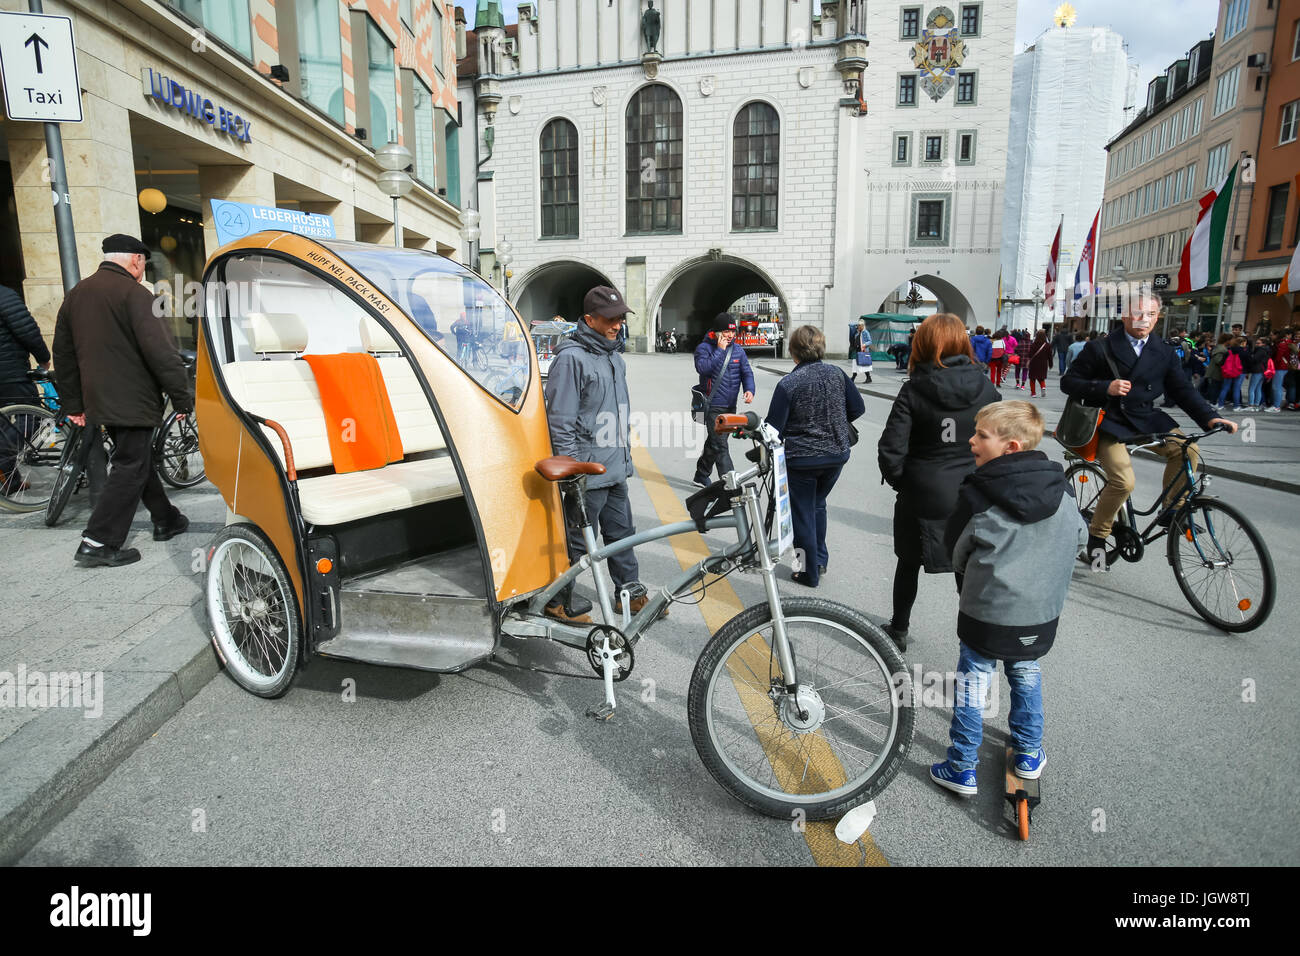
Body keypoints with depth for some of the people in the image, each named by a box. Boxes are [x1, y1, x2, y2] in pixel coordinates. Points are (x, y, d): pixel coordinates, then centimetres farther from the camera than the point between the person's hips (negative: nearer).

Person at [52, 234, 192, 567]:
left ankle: (165, 519, 30)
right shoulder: (134, 294, -14)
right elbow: (161, 351, -21)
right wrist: (183, 397, -14)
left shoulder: (76, 294, 13)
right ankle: (98, 543, -4)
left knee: (139, 459, 19)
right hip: (133, 401, -9)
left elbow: (63, 353, 17)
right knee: (130, 468, -3)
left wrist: (73, 404, 21)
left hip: (99, 399, 9)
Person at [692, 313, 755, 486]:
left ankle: (701, 476, 33)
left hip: (730, 406, 6)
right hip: (713, 406, -6)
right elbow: (703, 368, -23)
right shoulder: (704, 348, -6)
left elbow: (747, 372, 7)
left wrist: (749, 390, -12)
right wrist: (720, 350, -19)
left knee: (714, 442, 16)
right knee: (720, 445, -11)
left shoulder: (738, 350, 10)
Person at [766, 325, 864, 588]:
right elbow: (858, 408, 5)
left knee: (803, 513, 10)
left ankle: (809, 572, 19)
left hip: (802, 459, -5)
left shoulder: (788, 384, -16)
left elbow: (774, 428, -14)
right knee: (817, 504, 26)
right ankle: (820, 559, 33)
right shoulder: (837, 374, -3)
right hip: (837, 454, 5)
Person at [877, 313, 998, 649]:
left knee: (909, 562, 19)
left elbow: (891, 451, -16)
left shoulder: (913, 391, -12)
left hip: (923, 496, -1)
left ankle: (898, 630, 34)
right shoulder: (986, 388, -5)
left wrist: (898, 482, 1)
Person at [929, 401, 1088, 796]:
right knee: (1027, 676, 23)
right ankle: (1029, 755, 36)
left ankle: (962, 769, 17)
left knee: (972, 683, 8)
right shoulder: (1060, 488, -3)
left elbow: (958, 552, -5)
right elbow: (1078, 538, 10)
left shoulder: (978, 495, -17)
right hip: (1042, 613, 5)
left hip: (987, 612, -4)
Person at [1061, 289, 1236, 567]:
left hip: (1146, 419, 5)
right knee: (1124, 482, -22)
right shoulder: (1101, 348, -6)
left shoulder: (1163, 351, 7)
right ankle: (1097, 536, -1)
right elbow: (1068, 382, -7)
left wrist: (1209, 418, -9)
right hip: (1110, 423, -5)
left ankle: (1170, 511, 1)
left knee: (1187, 450, -20)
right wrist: (1105, 388, -23)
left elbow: (1182, 389, 5)